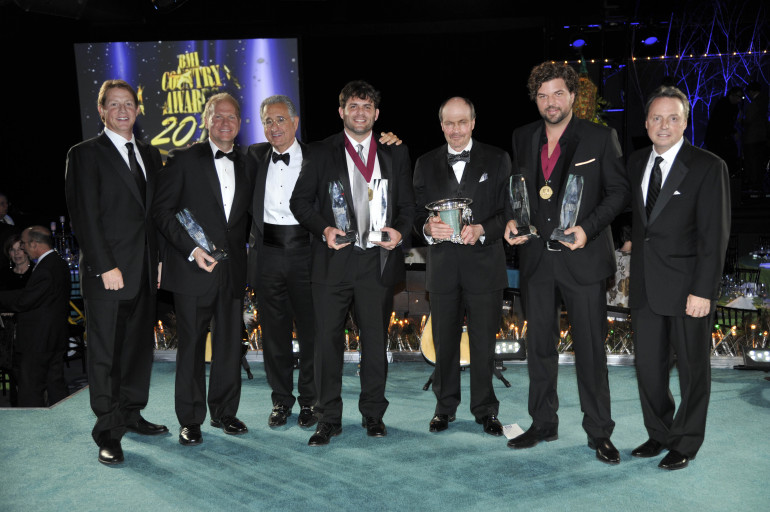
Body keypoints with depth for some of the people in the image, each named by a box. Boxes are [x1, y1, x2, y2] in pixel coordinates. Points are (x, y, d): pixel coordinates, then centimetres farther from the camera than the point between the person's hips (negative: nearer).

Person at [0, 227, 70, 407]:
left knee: (30, 389, -1)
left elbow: (22, 302, -18)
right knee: (56, 384, 15)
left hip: (38, 341, -10)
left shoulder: (45, 269, -21)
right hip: (57, 338, 10)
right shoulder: (59, 264, 11)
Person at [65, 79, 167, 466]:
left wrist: (159, 258, 8)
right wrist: (105, 266, -15)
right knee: (104, 352, 2)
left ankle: (131, 413, 27)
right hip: (107, 271, -6)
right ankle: (108, 431, 13)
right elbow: (85, 216, -9)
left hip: (145, 270, 6)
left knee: (140, 345, 13)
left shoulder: (150, 155, 15)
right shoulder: (86, 154, -3)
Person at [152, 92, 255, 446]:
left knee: (230, 344, 9)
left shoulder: (246, 166, 13)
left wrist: (237, 248, 5)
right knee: (191, 345, 3)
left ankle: (224, 412, 24)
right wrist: (191, 249, -14)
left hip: (233, 270, 4)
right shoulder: (183, 160, 0)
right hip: (193, 269, -4)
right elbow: (162, 211, -5)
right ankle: (190, 420, 16)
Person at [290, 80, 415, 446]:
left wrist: (399, 231, -8)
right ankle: (328, 419, 17)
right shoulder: (320, 153, 7)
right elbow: (300, 201, 4)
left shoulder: (396, 154, 12)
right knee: (328, 340, 2)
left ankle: (373, 414, 26)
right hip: (333, 261, -1)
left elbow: (407, 204, 12)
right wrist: (324, 229, -13)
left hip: (378, 261, 1)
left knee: (375, 340, 9)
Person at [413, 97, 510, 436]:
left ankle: (485, 410, 21)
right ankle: (445, 407, 27)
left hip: (484, 264, -2)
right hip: (442, 267, 2)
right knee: (444, 341, 11)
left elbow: (508, 211, 0)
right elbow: (417, 213, 8)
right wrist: (428, 227, -14)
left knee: (483, 342, 5)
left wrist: (481, 229, -17)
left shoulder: (497, 160, 4)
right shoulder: (426, 163, 10)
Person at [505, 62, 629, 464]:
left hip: (583, 258, -4)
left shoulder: (600, 138, -2)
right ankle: (543, 424, 28)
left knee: (591, 348, 3)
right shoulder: (523, 138, 9)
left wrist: (588, 228, -15)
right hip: (537, 259, 4)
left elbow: (619, 190, -2)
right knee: (539, 346, 12)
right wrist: (512, 220, -1)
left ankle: (599, 432, 20)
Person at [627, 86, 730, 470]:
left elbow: (714, 234, -12)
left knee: (692, 367, 9)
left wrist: (703, 290, -17)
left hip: (687, 286, -5)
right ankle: (659, 434, 31)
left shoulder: (708, 167, -8)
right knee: (648, 364, 12)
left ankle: (685, 443, 26)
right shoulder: (636, 162, 9)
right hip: (645, 284, 5)